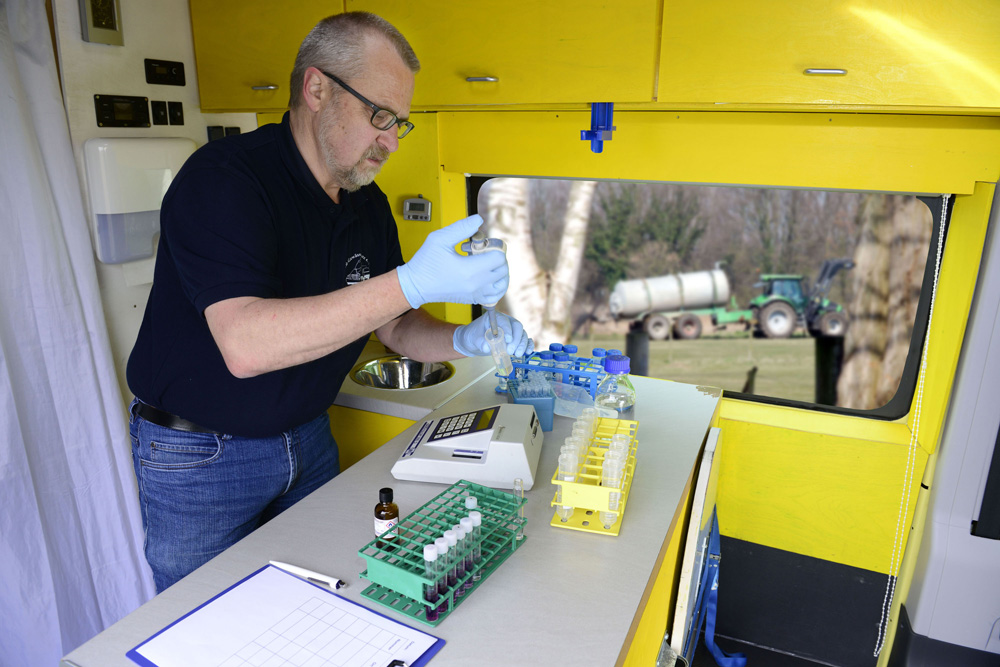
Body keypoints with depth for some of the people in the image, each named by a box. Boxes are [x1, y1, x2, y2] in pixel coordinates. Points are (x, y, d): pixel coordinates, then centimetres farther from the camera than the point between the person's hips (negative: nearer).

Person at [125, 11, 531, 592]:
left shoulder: (368, 205, 0)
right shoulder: (223, 178, -23)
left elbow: (394, 326, 5)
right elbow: (245, 344, -37)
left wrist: (462, 340, -17)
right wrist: (414, 282, -41)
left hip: (307, 439, 6)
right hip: (199, 457, -5)